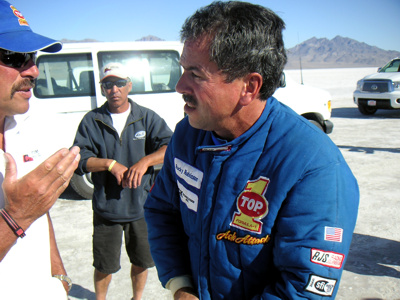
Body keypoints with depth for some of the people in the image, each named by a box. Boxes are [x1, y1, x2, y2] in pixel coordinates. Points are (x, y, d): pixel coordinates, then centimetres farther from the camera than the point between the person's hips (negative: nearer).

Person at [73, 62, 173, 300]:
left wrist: (145, 161, -25)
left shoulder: (147, 117, 0)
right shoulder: (92, 121, 0)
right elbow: (79, 159, -6)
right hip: (106, 207, -1)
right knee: (104, 265, 13)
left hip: (142, 206, 1)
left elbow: (171, 147, -10)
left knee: (142, 261, 17)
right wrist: (110, 164, -20)